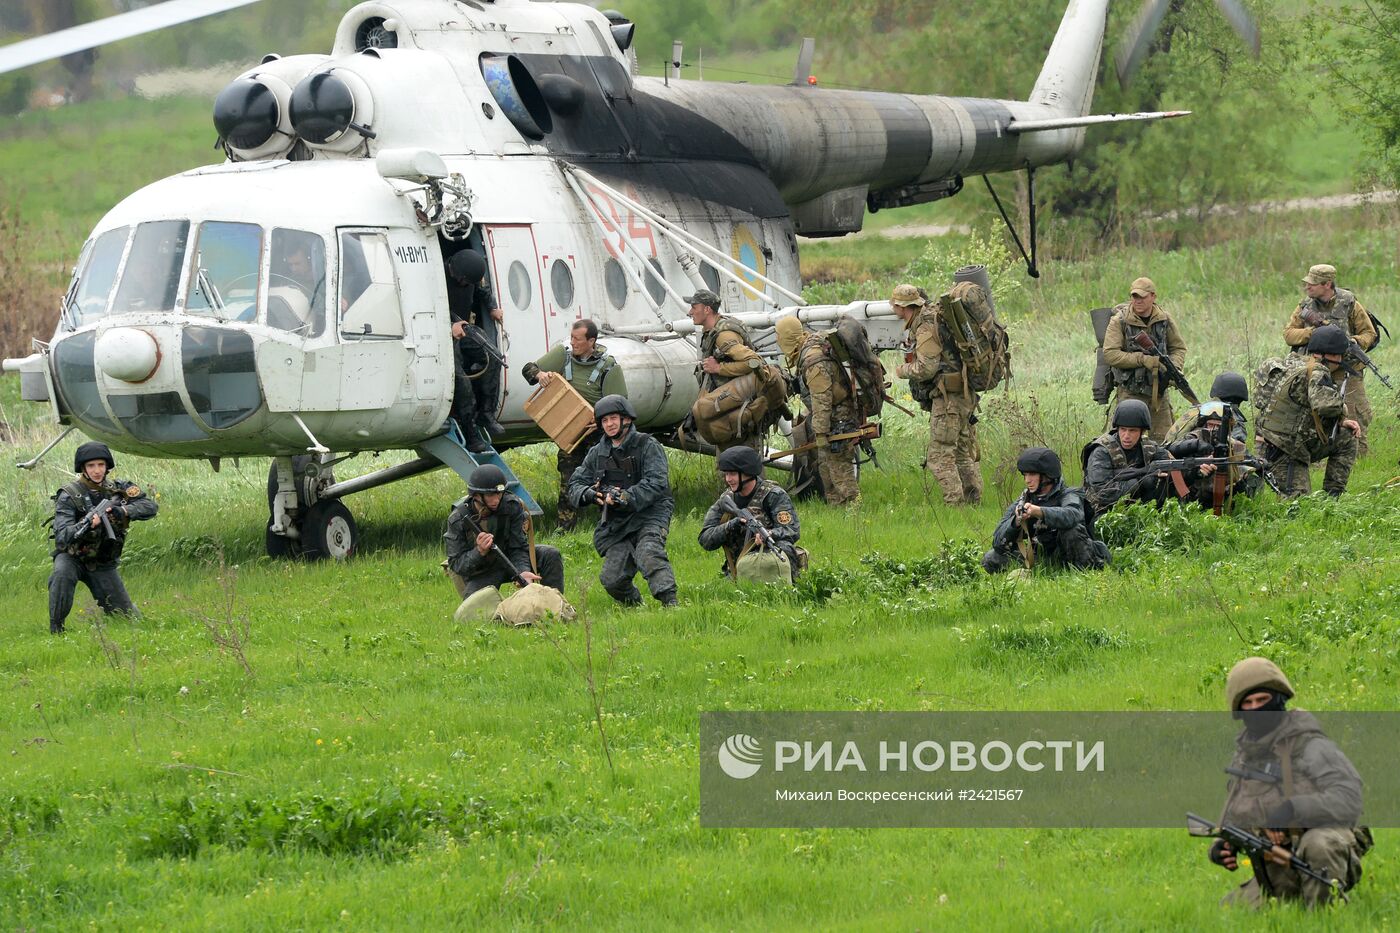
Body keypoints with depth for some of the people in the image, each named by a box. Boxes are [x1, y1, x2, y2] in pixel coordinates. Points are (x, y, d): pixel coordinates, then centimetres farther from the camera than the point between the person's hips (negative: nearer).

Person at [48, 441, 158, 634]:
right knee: (62, 575, -39)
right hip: (73, 558, -4)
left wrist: (124, 511, -29)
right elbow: (61, 537, -27)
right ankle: (56, 630, -24)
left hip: (103, 564, 4)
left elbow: (149, 506, -10)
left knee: (128, 617, -1)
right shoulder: (69, 495, -18)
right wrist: (85, 525, -46)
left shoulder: (117, 488, -4)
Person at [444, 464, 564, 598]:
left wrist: (523, 572, -38)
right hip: (481, 574, -3)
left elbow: (518, 548, -17)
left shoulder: (512, 506, -19)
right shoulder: (458, 520, -23)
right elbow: (456, 564, -20)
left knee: (551, 556, -17)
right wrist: (479, 552, -40)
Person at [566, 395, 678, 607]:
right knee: (612, 579, -8)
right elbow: (575, 484, 13)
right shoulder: (597, 454, 14)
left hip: (649, 514, -5)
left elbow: (656, 483, -14)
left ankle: (669, 603, -40)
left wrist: (627, 498, -27)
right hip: (616, 523, 5)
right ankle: (635, 608, 16)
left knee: (649, 555, -33)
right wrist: (588, 494, -12)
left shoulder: (647, 446, -2)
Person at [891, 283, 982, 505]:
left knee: (940, 456, -9)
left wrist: (902, 370, -4)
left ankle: (955, 504, -14)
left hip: (948, 398, -10)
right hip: (964, 396, 10)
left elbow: (926, 368, -21)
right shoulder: (932, 317, 14)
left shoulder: (926, 328, -16)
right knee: (965, 453, 13)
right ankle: (973, 502, 16)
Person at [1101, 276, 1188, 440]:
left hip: (1159, 389, 4)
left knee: (1164, 439, 8)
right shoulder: (1120, 321, -8)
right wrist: (1142, 359, -22)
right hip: (1131, 392, -4)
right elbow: (1110, 354, -16)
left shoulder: (1164, 319, 4)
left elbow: (1179, 348, 14)